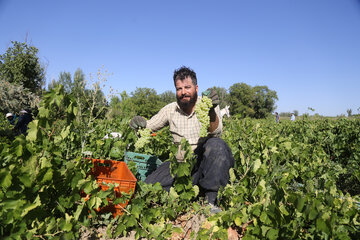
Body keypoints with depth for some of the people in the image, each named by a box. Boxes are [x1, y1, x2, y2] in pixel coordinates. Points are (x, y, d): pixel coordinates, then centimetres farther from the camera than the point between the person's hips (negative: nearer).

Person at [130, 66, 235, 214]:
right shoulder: (170, 110, 5)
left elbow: (216, 133, -21)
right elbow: (149, 126, 12)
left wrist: (211, 110, -41)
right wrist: (140, 123, -13)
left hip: (207, 162, -2)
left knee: (216, 145, -36)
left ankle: (211, 200, -22)